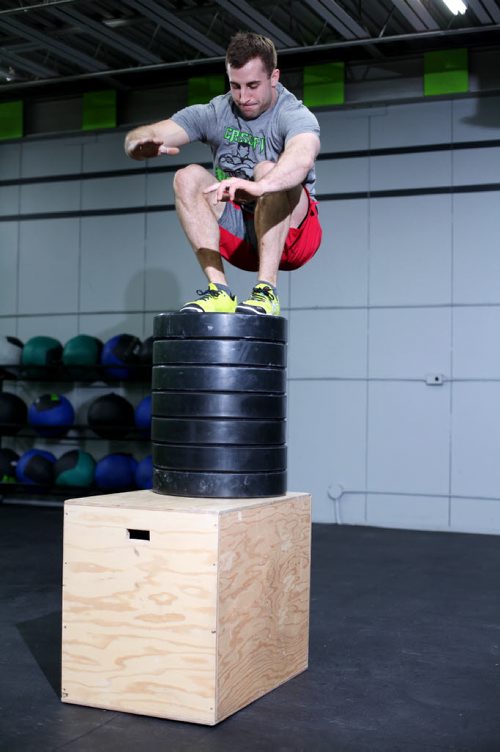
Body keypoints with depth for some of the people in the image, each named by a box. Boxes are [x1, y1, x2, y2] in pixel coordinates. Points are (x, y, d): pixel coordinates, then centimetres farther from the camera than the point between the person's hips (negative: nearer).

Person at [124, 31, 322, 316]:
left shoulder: (293, 114, -15)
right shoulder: (214, 113, -3)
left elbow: (302, 158, -42)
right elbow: (135, 140, -13)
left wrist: (257, 186, -61)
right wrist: (143, 142, -39)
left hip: (292, 230, -4)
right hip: (238, 233, 4)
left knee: (268, 170, -31)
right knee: (189, 177, -18)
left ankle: (267, 292, -35)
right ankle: (219, 290, -27)